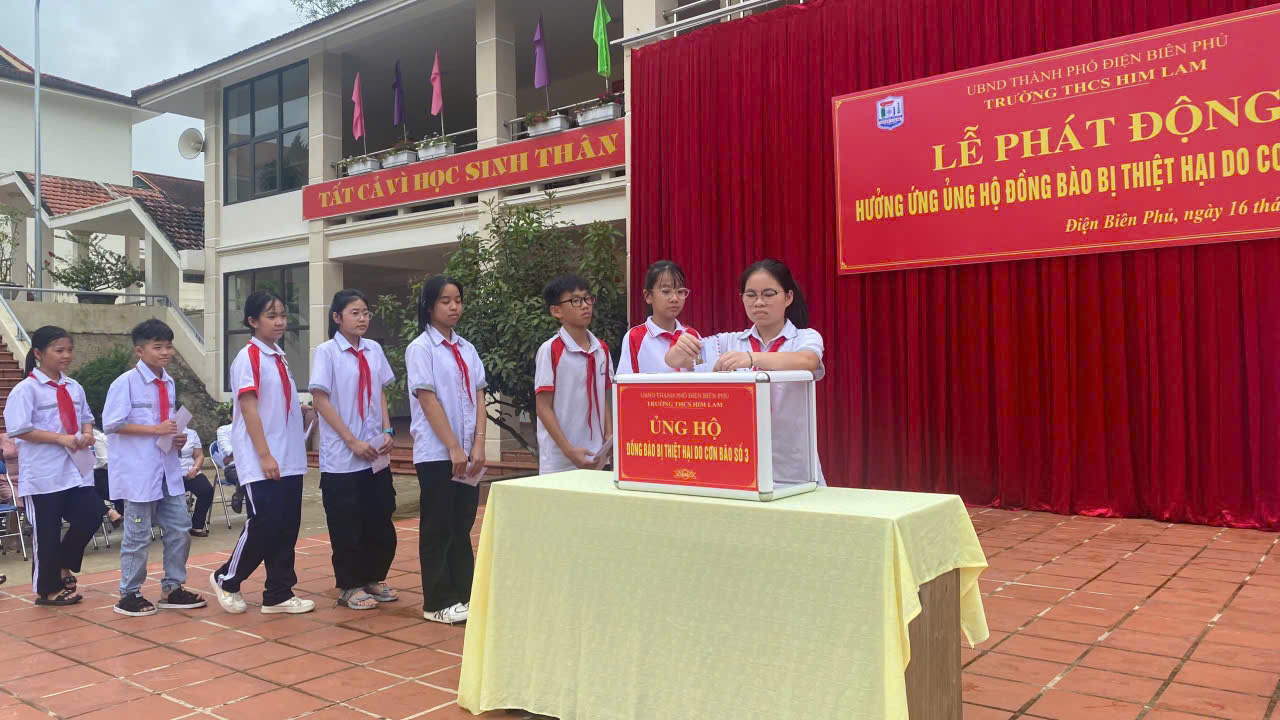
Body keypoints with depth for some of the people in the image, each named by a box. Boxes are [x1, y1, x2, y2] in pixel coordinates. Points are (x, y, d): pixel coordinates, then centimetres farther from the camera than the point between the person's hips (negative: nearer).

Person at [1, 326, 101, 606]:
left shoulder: (74, 388, 11)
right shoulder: (26, 389, -10)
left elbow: (86, 418, 20)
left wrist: (87, 433, -3)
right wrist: (60, 439, -22)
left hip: (76, 470, 6)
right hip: (43, 474, -6)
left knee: (91, 515, 2)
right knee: (46, 533, 5)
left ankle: (63, 566, 25)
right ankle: (48, 589, 19)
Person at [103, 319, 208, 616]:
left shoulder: (169, 383, 11)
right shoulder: (126, 383, -11)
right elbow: (111, 424, -16)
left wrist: (177, 437, 0)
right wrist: (155, 429, -20)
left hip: (168, 470, 7)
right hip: (138, 472, -7)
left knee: (179, 530, 10)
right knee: (138, 536, 3)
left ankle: (172, 589, 22)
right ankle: (129, 594, 18)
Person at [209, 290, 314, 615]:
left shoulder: (279, 357, 14)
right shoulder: (248, 357, -9)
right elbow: (248, 409, -15)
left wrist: (305, 410, 4)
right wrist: (264, 456, -18)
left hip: (290, 460, 8)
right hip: (262, 461, -8)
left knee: (287, 526, 7)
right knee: (264, 523, -5)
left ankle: (279, 594, 15)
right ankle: (226, 579, 17)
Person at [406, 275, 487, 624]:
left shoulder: (467, 349, 12)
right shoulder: (420, 348, -5)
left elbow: (479, 399, 7)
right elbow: (428, 401, -12)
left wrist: (478, 445, -5)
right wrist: (453, 448, -16)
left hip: (468, 453, 6)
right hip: (436, 453, -5)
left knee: (462, 526, 12)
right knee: (437, 529, 2)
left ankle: (464, 594, 21)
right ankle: (438, 602, 10)